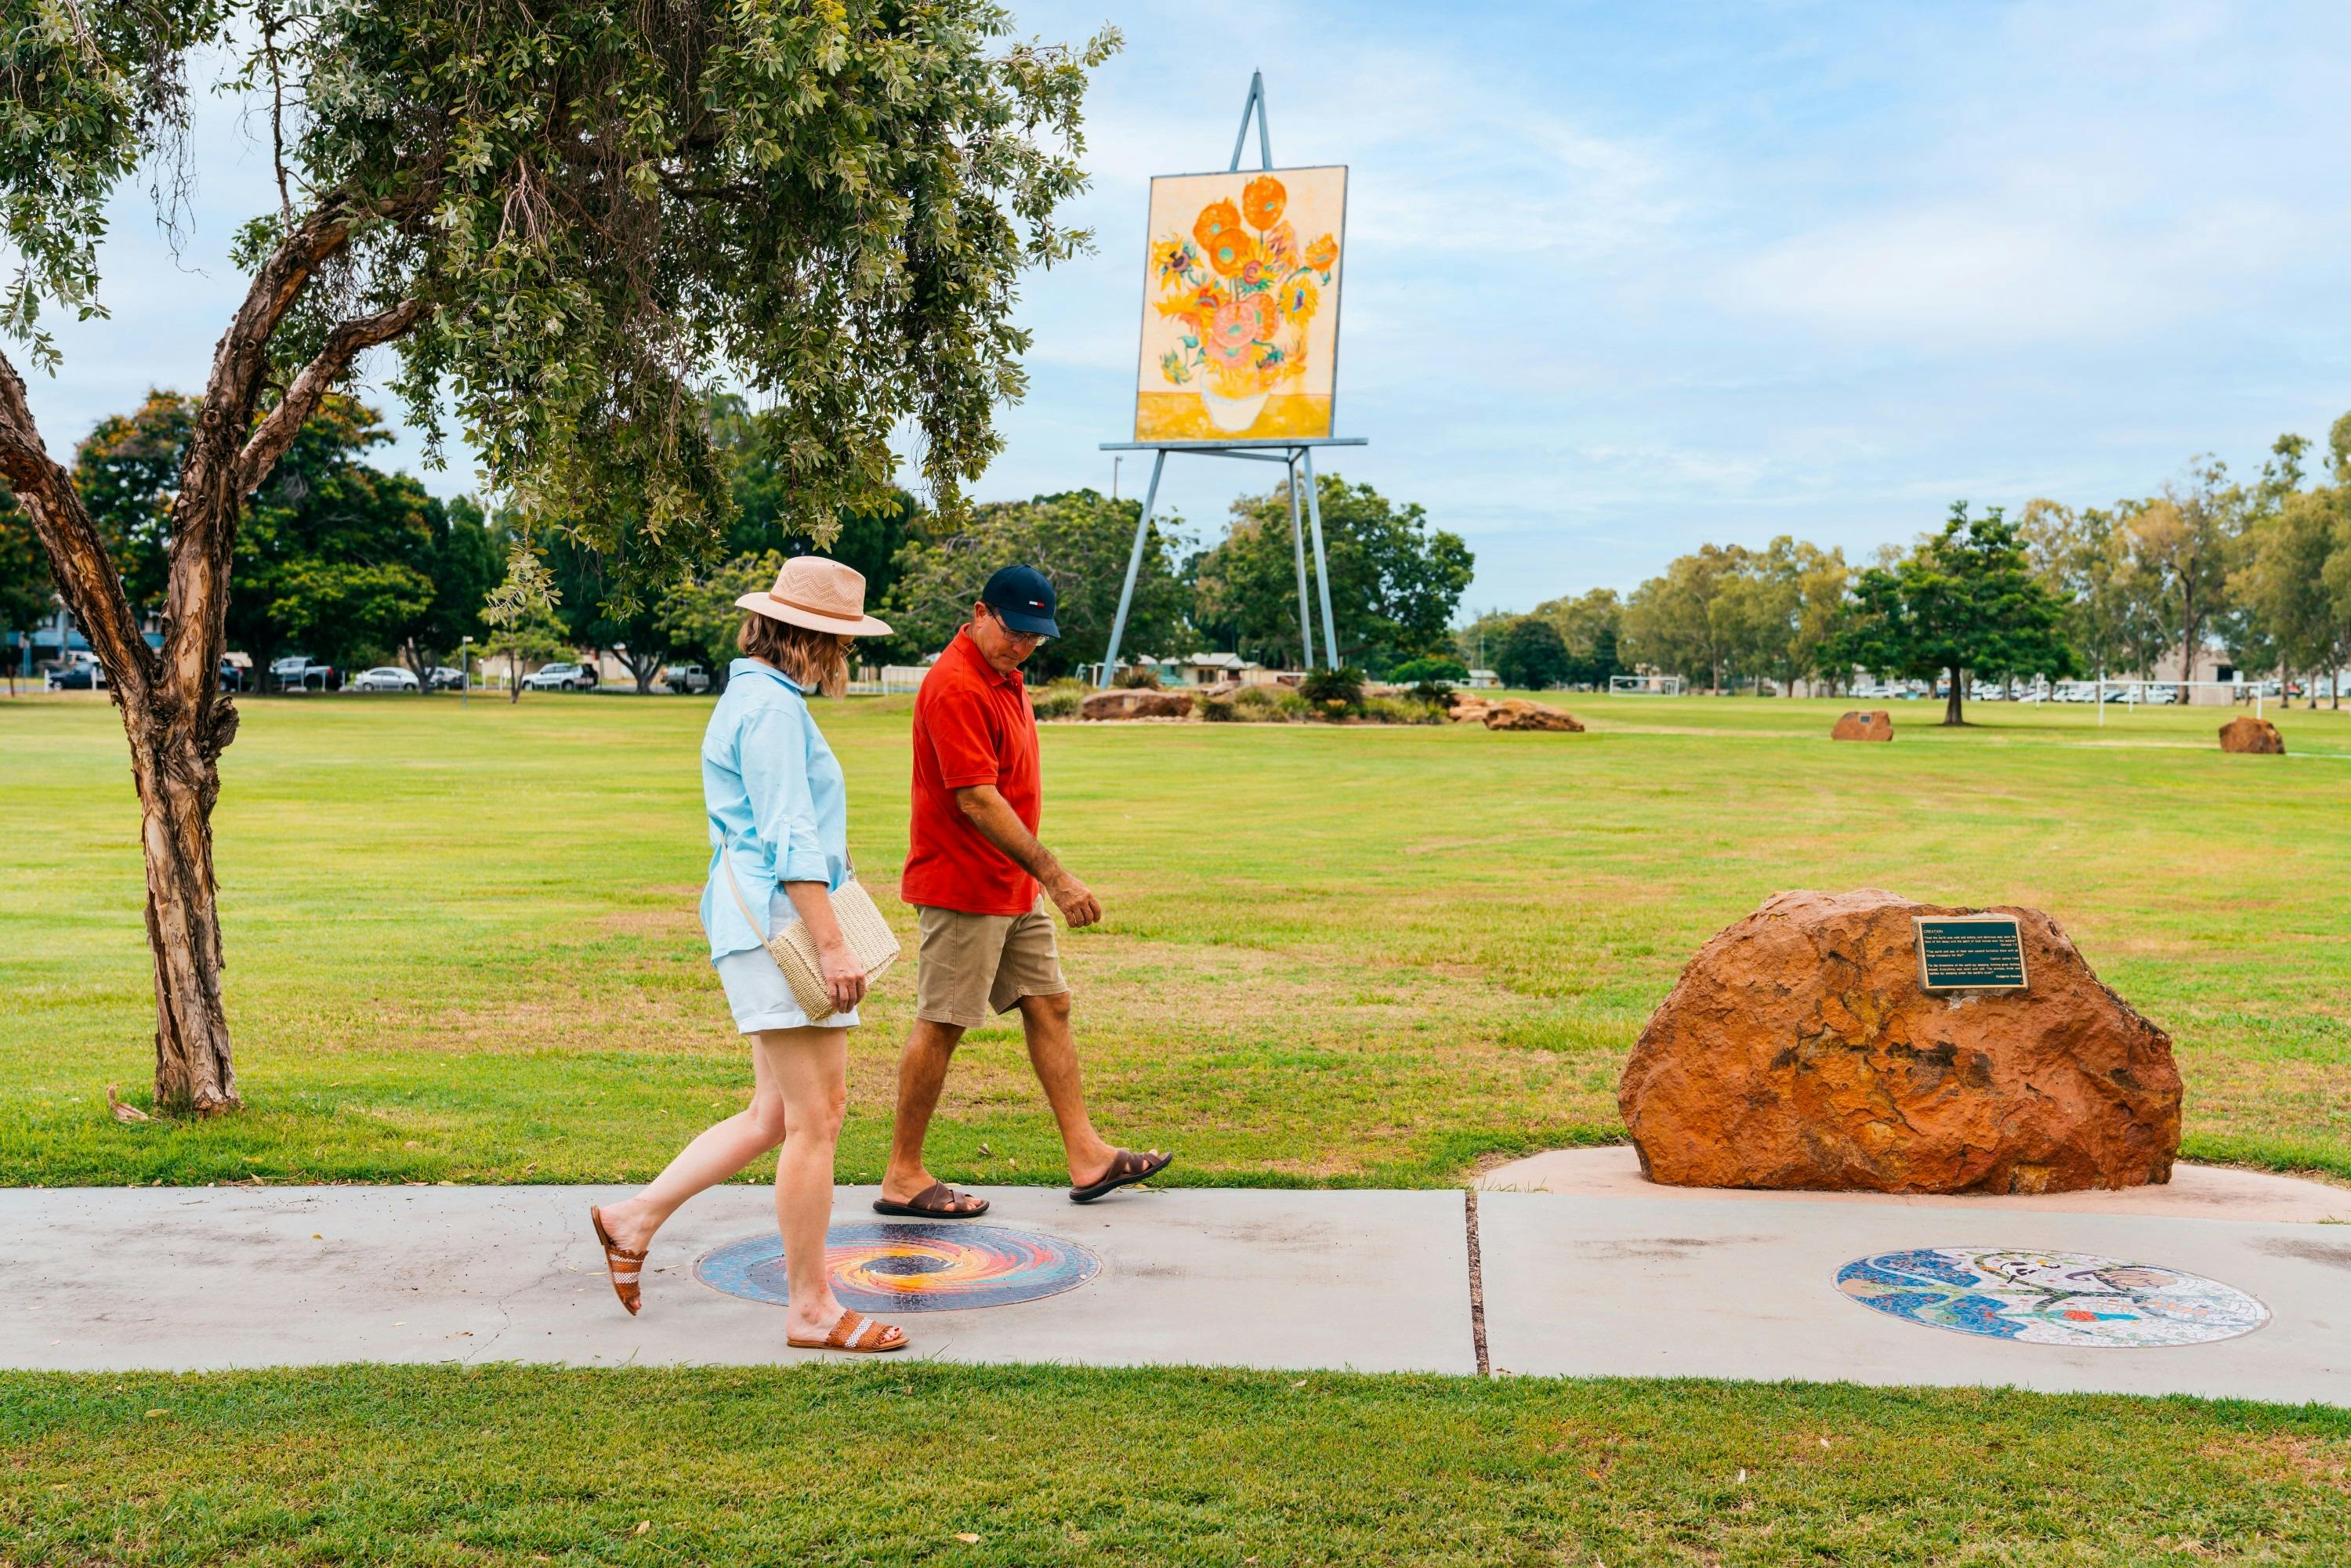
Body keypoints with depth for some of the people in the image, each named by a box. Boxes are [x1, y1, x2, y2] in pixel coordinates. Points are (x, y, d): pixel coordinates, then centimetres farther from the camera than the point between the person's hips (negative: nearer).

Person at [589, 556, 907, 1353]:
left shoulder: (756, 697, 19)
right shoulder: (772, 705, -13)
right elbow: (790, 838, -19)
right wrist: (832, 944, -21)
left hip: (761, 923, 11)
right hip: (779, 922, -11)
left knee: (775, 1116, 14)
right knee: (816, 1117, -5)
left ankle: (636, 1220, 22)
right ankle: (812, 1309, 4)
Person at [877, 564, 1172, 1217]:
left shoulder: (1004, 674, 12)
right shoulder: (956, 687, -20)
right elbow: (977, 800, -25)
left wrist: (1041, 877, 18)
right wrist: (1056, 878, -25)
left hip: (1013, 885, 10)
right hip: (962, 886, -10)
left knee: (1049, 1004, 9)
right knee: (941, 1024, -2)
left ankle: (1086, 1155, 15)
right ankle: (903, 1176, 8)